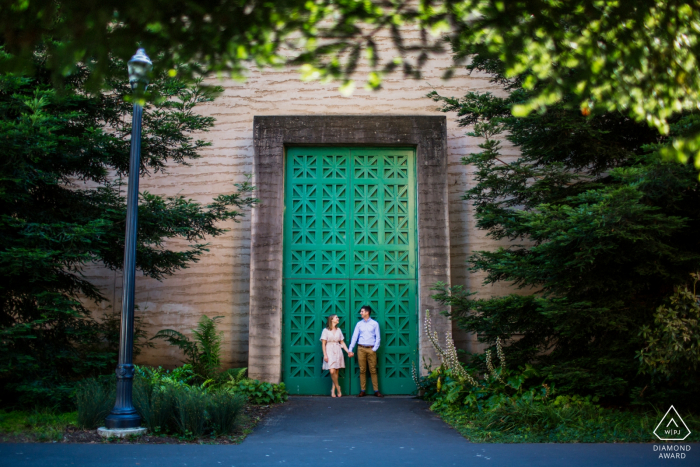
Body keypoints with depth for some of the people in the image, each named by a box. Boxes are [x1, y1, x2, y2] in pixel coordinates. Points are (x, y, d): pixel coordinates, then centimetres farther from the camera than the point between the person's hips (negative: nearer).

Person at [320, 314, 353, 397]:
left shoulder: (339, 330, 12)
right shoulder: (326, 330, -1)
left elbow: (342, 342, 15)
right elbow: (323, 344, -3)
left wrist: (348, 351, 6)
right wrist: (325, 355, -11)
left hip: (338, 352, 4)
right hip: (329, 352, -4)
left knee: (336, 372, 2)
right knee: (332, 371, -15)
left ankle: (333, 390, 10)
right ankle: (338, 387, 3)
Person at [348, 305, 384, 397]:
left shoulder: (375, 324, 4)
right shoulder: (359, 324, 9)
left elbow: (378, 337, 3)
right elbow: (354, 337, 6)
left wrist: (375, 348, -7)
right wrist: (350, 349, 1)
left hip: (371, 349, -2)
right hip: (361, 348, 2)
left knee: (373, 370, -1)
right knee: (362, 370, 2)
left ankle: (376, 391, 2)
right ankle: (362, 390, 6)